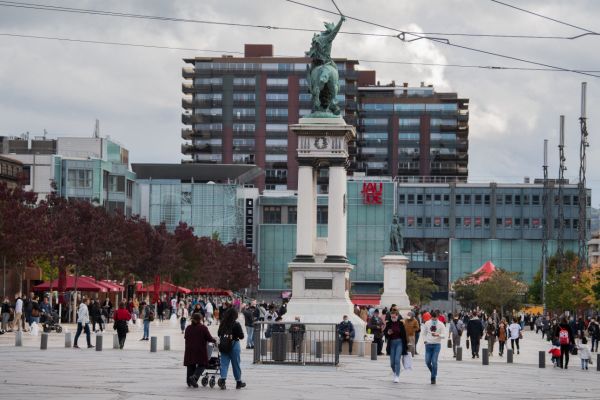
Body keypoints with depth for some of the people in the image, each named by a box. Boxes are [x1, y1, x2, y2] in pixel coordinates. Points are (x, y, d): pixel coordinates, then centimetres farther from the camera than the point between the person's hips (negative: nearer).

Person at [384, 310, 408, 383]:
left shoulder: (400, 324, -3)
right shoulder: (388, 324, 2)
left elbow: (404, 335, -1)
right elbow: (385, 334, 7)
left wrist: (405, 347, -2)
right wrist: (388, 333, -18)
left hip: (399, 342, -3)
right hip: (392, 343, 3)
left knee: (397, 360, -14)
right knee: (392, 362, 8)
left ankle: (397, 376, -10)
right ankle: (395, 373, 35)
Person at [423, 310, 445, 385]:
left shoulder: (441, 324, -4)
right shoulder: (427, 323, 4)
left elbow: (444, 335, -8)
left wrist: (437, 335, -26)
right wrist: (425, 340, 8)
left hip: (437, 345, -3)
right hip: (428, 344, 3)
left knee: (434, 362, -8)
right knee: (427, 362, 0)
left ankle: (433, 378, 1)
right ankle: (434, 372, 26)